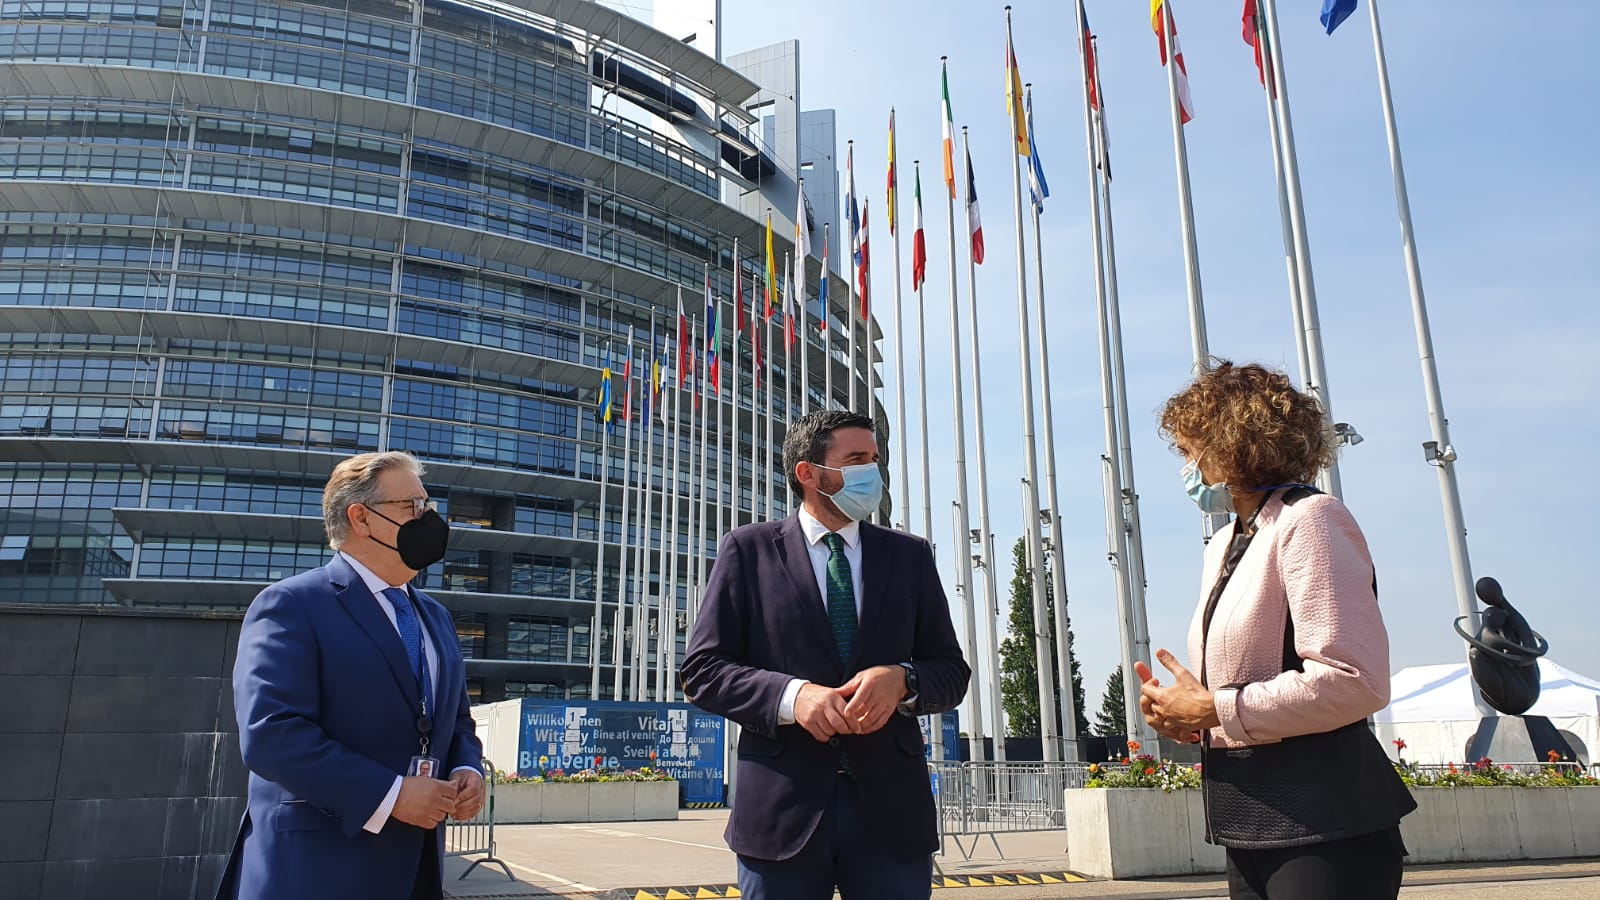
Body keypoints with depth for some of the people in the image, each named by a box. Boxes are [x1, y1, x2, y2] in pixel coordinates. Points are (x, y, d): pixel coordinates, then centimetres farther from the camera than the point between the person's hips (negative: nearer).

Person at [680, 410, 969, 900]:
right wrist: (790, 695, -17)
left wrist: (901, 679, -12)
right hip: (783, 809, -2)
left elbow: (951, 671, 10)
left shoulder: (910, 556, 10)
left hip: (891, 807, 2)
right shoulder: (748, 549, 3)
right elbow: (703, 670, 0)